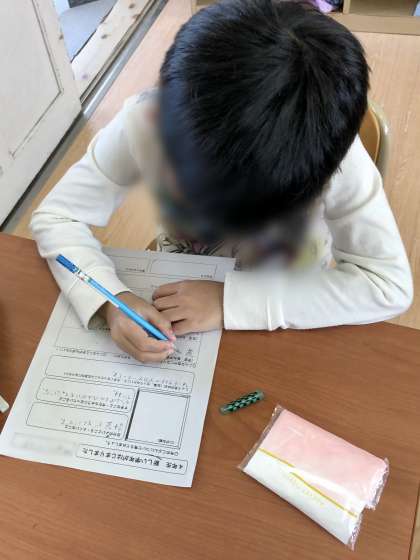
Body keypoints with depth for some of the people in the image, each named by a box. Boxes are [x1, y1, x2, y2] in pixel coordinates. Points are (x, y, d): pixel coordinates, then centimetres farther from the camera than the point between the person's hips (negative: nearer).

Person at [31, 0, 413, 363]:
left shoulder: (332, 150, -32)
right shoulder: (142, 125, -29)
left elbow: (390, 283, -29)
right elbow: (56, 218, -19)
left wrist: (230, 301, -35)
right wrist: (111, 301, -38)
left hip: (289, 295, 0)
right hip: (184, 281, 1)